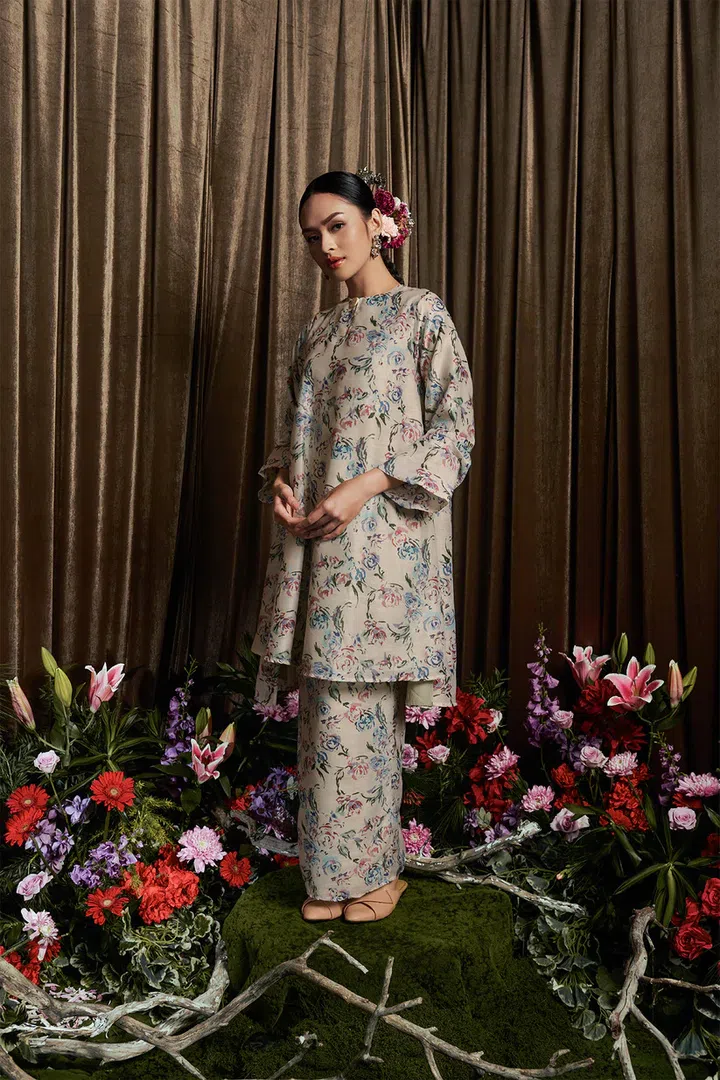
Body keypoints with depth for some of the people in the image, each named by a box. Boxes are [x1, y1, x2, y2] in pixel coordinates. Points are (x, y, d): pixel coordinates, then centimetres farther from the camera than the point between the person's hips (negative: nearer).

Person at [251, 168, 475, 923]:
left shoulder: (421, 312, 2)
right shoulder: (314, 334, 20)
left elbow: (455, 425, -6)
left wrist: (367, 485, -16)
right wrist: (279, 480, 0)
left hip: (382, 537, -5)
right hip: (312, 539, 6)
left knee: (357, 707, -4)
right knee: (325, 706, 7)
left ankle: (373, 868, 15)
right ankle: (331, 874, 21)